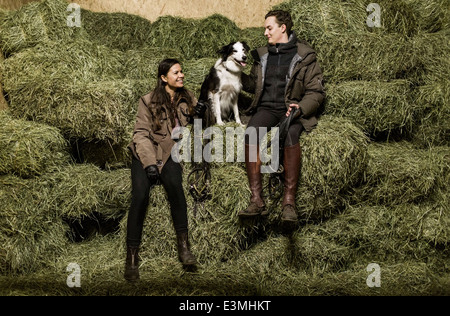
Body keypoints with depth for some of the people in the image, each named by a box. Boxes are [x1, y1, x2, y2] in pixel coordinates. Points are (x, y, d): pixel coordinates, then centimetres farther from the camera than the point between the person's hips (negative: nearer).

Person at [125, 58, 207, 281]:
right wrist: (149, 162, -21)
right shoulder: (149, 101, -1)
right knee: (140, 196, -26)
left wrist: (198, 115, -3)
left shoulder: (187, 98, 10)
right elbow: (141, 134, -6)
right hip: (146, 152, -2)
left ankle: (183, 245, -28)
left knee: (174, 183, -32)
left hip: (170, 153, 2)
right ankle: (132, 257, -21)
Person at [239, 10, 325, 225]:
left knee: (290, 134, -39)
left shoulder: (304, 57, 7)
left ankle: (289, 201, -39)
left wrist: (300, 108, -15)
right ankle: (257, 200, -36)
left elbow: (316, 92, 4)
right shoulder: (262, 56, 21)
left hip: (293, 110, -3)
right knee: (251, 133, -32)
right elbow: (253, 84, 32)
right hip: (266, 108, 3)